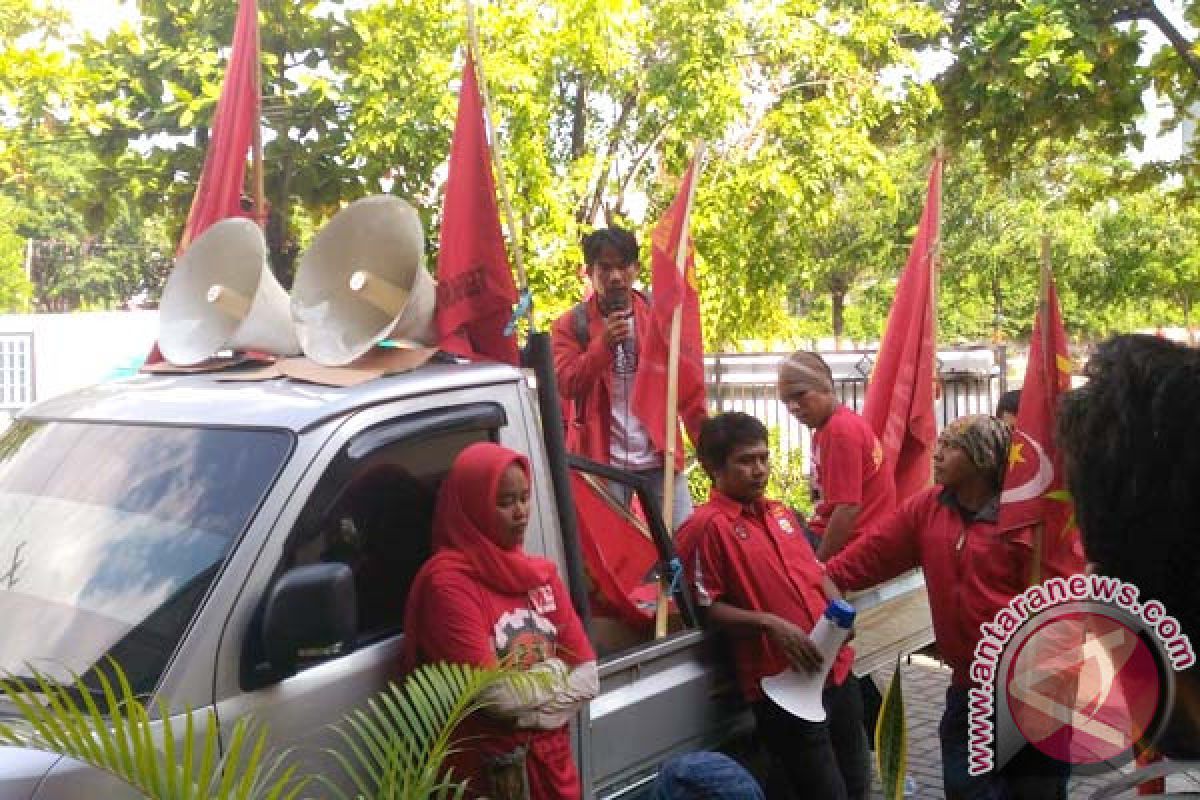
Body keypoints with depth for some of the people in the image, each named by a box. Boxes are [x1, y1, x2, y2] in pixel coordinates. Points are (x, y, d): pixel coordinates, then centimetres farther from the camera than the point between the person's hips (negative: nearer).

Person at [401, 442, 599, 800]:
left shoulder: (541, 573, 5)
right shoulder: (447, 580, -16)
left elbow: (587, 679, 0)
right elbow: (494, 694, -23)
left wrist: (527, 709, -15)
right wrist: (554, 673, -7)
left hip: (552, 761, 6)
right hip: (484, 770, -6)